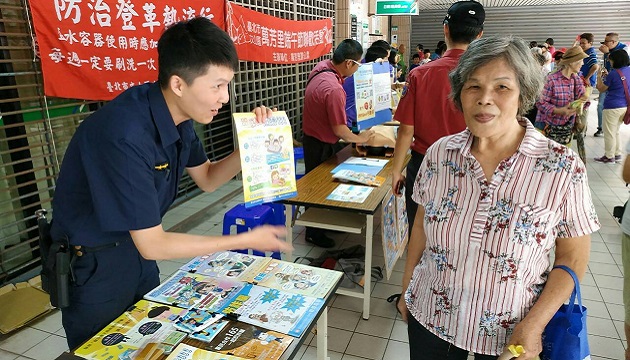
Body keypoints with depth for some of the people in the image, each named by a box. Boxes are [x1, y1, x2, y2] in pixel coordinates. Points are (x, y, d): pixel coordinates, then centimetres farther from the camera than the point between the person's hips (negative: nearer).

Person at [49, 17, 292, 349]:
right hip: (93, 267, -7)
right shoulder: (125, 136, -35)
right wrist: (246, 241, -22)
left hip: (137, 248, 7)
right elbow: (152, 245, -29)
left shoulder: (178, 113, -9)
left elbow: (207, 179, 5)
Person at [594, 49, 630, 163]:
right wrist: (607, 76, 15)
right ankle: (617, 154, 27)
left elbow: (601, 89, -6)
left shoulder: (613, 73, -16)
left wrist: (599, 76, 6)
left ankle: (609, 157, 12)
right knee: (615, 131, 21)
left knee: (609, 133, 4)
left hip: (612, 107, -8)